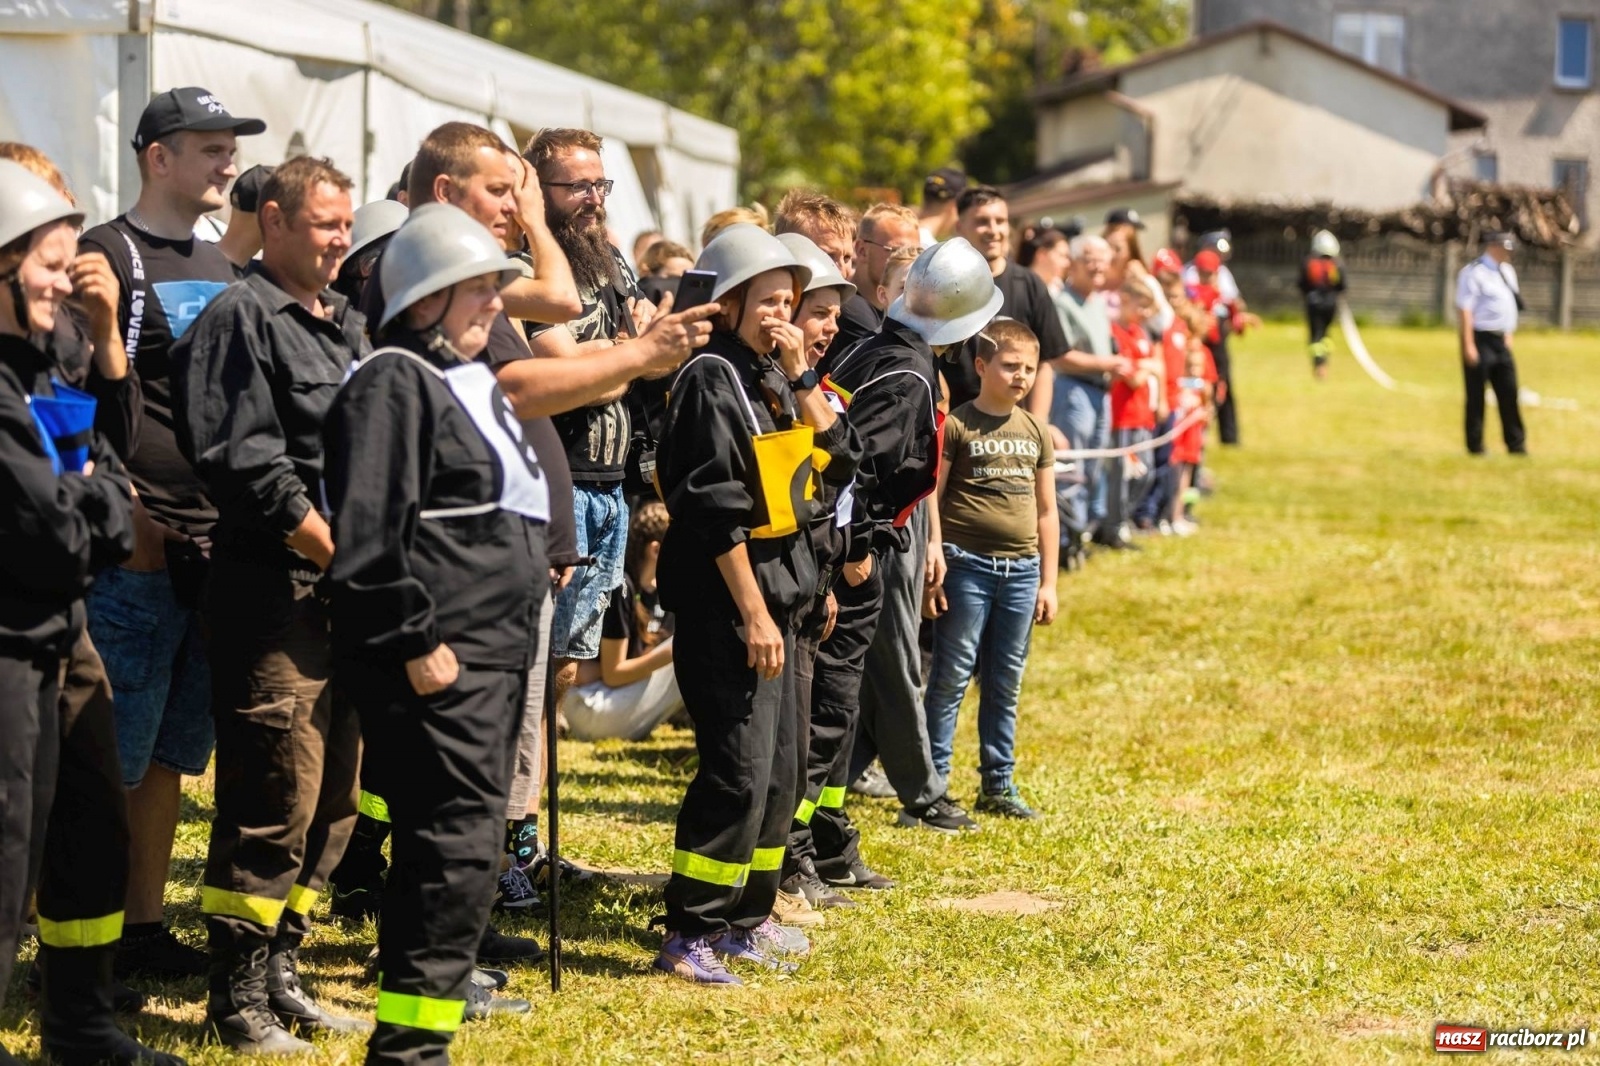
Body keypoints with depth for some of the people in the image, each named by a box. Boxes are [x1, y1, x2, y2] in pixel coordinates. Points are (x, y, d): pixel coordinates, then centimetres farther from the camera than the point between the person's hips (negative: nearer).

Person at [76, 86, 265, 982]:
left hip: (215, 545, 8)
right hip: (139, 547, -8)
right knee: (114, 756, -5)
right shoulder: (110, 256, -7)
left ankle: (146, 925, 21)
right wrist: (124, 519, -17)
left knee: (175, 749, 12)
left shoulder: (220, 267, 16)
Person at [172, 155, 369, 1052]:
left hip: (349, 591, 8)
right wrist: (337, 550, -16)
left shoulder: (348, 321, 18)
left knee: (335, 796, 11)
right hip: (274, 587, -8)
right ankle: (238, 997, -1)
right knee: (276, 798, -9)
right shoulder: (241, 318, -7)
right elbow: (247, 464, -16)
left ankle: (282, 971, 22)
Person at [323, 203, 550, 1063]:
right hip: (437, 660, -10)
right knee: (459, 843, -13)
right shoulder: (393, 384, -11)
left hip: (496, 653, 10)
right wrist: (414, 642, -21)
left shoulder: (470, 383, 21)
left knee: (460, 843, 12)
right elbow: (369, 531, -20)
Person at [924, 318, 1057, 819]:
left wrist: (1048, 582, 12)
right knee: (951, 678, -1)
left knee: (1006, 683, 10)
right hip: (967, 565, -5)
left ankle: (998, 784, 18)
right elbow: (931, 500, -5)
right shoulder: (957, 425, -4)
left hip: (1021, 570, 5)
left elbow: (1046, 510, 15)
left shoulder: (1036, 431, 11)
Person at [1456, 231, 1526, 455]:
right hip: (1480, 339, -8)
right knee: (1476, 394, -1)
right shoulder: (1473, 272, -12)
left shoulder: (1507, 271, 14)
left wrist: (1510, 335, 16)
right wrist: (1469, 346, -22)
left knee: (1508, 393, 8)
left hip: (1502, 342, 8)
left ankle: (1516, 445, 13)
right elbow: (1465, 309, -17)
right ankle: (1475, 446, 6)